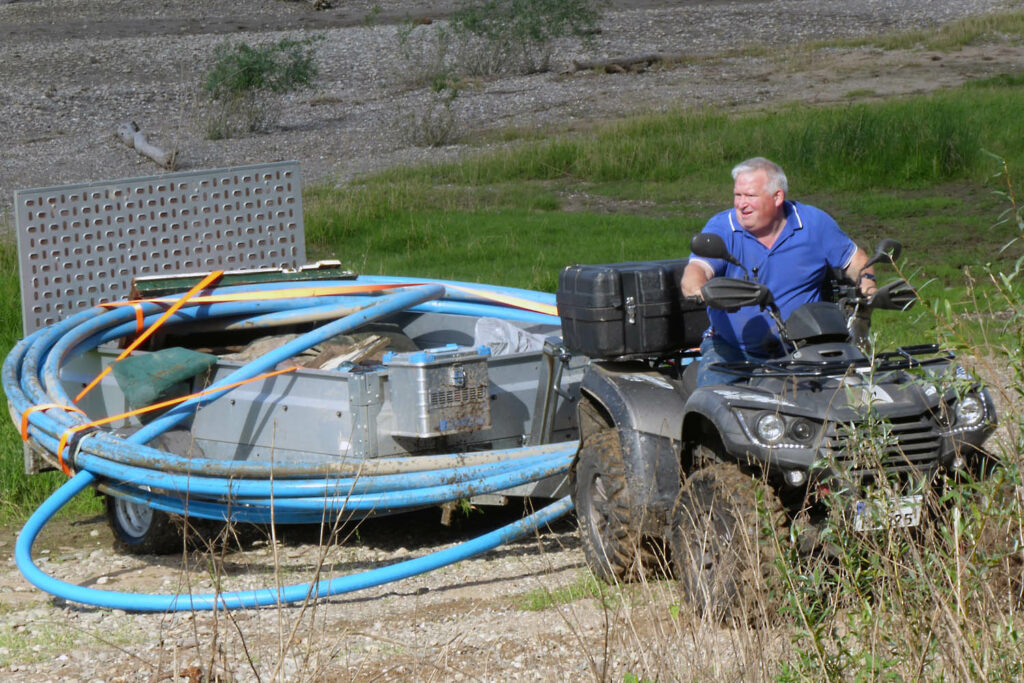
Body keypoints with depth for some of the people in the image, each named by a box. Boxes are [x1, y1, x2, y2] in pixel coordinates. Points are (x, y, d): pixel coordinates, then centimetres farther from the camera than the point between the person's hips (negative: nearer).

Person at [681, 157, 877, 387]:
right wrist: (700, 290, -45)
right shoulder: (720, 228, -3)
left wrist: (867, 286, -6)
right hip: (732, 348, -1)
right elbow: (695, 270, -20)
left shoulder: (814, 224, 3)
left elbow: (854, 258, 17)